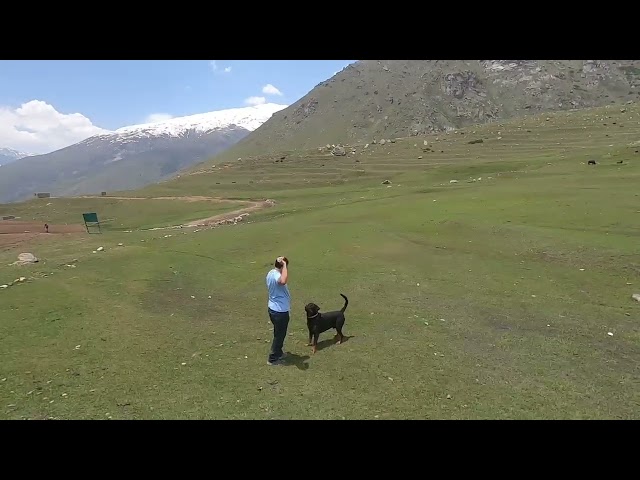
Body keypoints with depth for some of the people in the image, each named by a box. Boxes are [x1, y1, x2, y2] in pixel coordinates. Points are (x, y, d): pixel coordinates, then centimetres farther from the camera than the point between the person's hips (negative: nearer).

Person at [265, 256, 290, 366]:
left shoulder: (270, 273, 3)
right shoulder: (276, 275, -28)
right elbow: (283, 281, -54)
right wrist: (284, 265, -43)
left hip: (272, 308, 10)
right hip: (280, 311, -10)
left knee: (278, 333, 25)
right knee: (280, 335, 7)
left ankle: (278, 353, 42)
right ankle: (272, 359, 20)